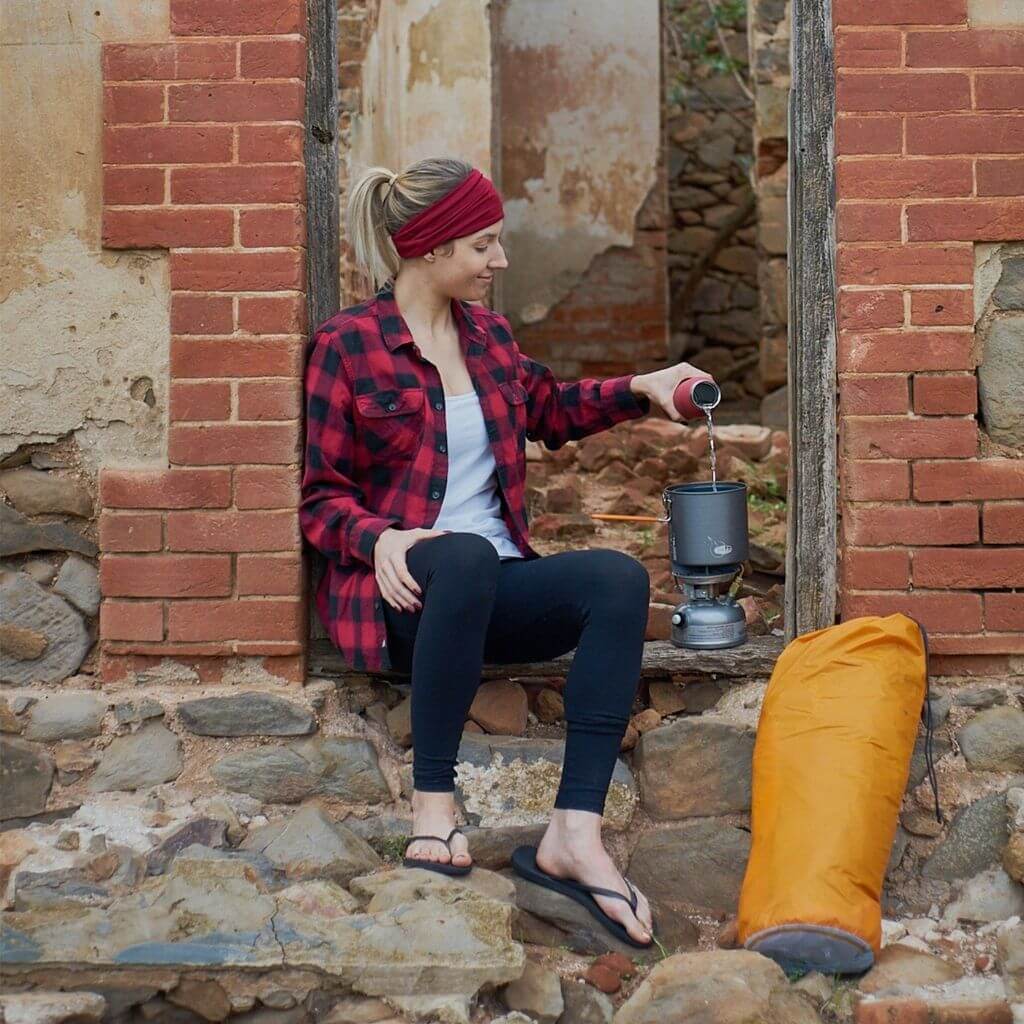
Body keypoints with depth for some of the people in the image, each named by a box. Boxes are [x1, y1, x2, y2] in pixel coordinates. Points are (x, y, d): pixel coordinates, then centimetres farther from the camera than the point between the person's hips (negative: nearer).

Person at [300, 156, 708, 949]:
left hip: (494, 588, 6)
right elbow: (321, 497, -3)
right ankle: (434, 800, -30)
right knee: (465, 554, -41)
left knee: (620, 577, -24)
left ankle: (576, 832, -33)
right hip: (403, 593, -6)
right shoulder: (347, 345, -2)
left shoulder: (488, 334, 17)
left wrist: (641, 389, 23)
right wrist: (382, 538, -23)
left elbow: (550, 409, 36)